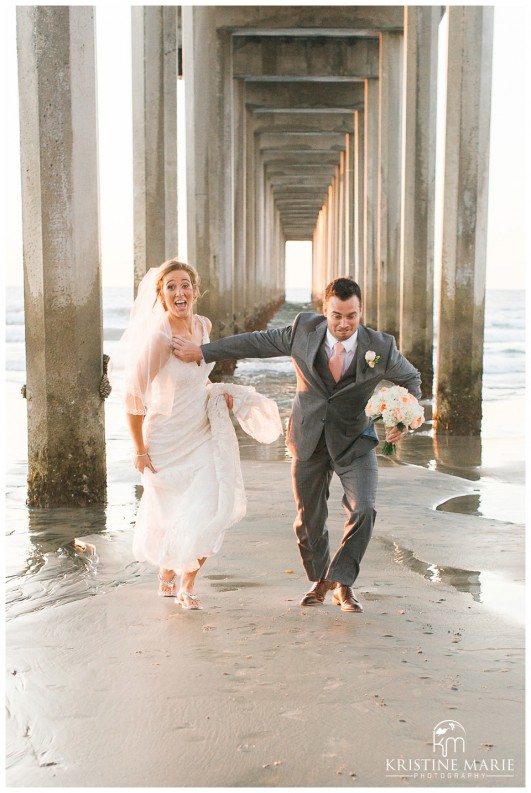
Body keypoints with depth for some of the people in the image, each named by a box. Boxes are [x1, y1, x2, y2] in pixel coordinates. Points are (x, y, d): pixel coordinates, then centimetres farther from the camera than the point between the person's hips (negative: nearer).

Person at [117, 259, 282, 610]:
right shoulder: (159, 336, -23)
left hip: (204, 433, 6)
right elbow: (133, 396, -18)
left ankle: (185, 582, 23)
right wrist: (140, 451, -14)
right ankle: (169, 578, 37)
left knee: (213, 508, 1)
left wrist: (216, 391, -1)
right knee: (175, 514, 8)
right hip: (169, 439, -6)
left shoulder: (203, 325, -2)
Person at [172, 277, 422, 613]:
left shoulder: (381, 347, -17)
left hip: (355, 441, -1)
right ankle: (320, 580, 36)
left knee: (363, 509, -18)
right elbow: (257, 343, -5)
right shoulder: (304, 329, -14)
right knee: (309, 518, 11)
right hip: (309, 439, 2)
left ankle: (342, 581, 4)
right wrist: (201, 351, -4)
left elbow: (411, 380, 1)